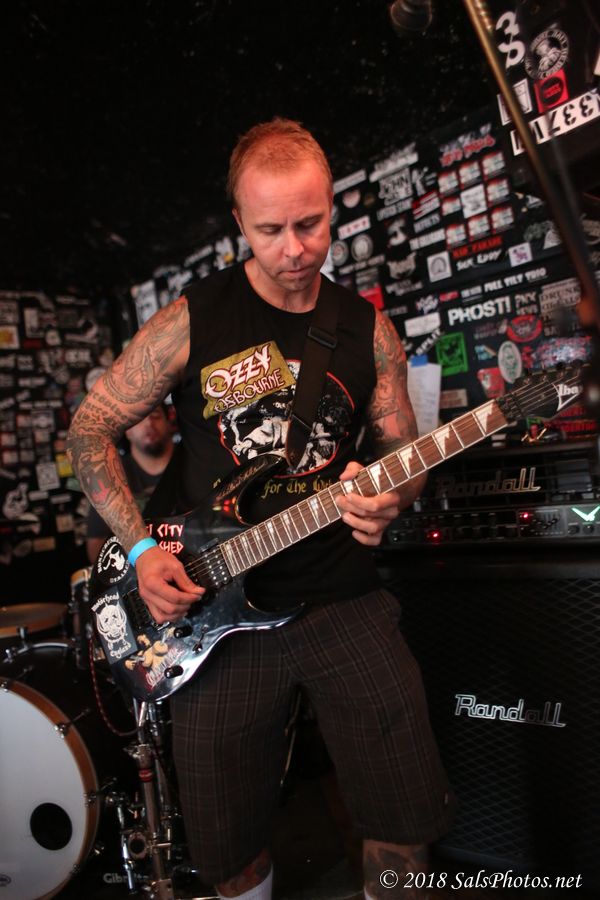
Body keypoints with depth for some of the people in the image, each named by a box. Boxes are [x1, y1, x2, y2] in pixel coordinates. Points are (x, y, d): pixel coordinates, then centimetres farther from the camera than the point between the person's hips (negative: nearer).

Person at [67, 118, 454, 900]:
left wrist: (391, 497, -15)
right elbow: (90, 429, 2)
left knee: (409, 819, 5)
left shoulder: (368, 328, 4)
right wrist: (142, 549, -8)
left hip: (345, 602, 2)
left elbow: (404, 446, 9)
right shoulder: (191, 321, -4)